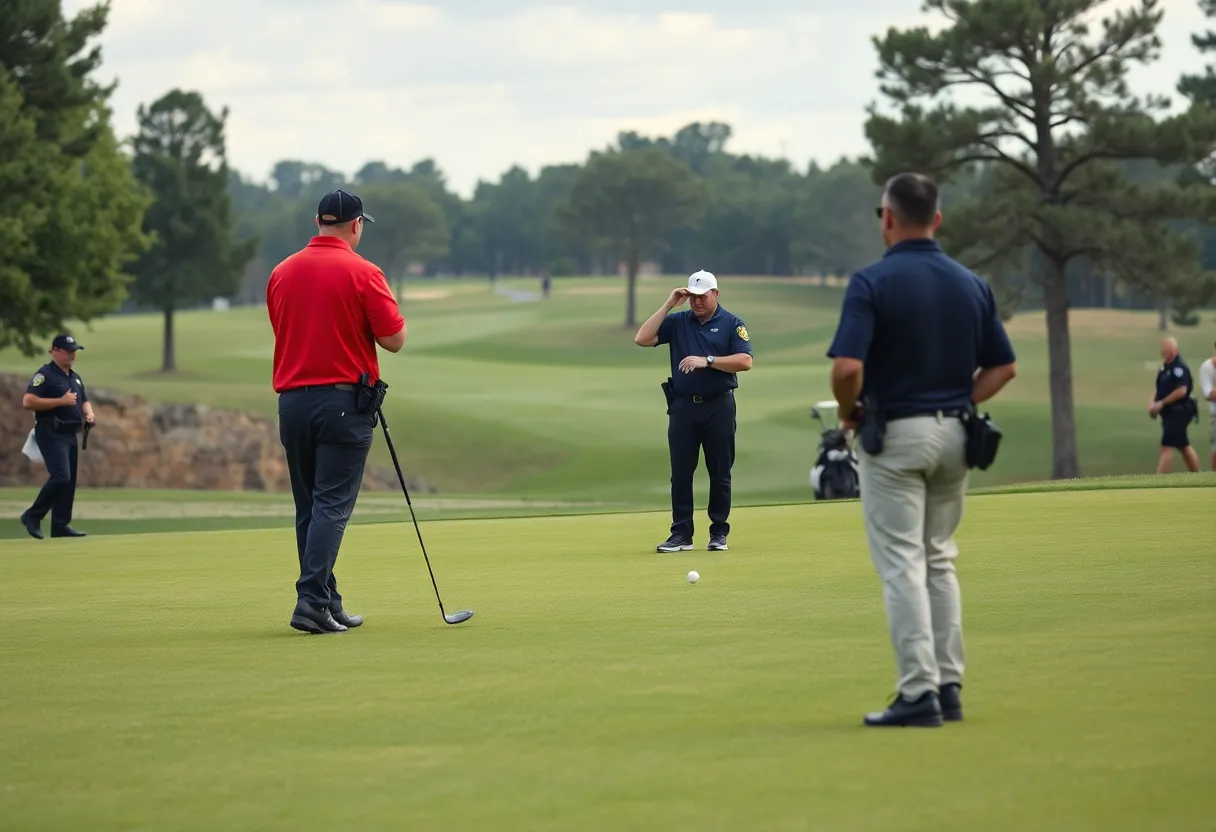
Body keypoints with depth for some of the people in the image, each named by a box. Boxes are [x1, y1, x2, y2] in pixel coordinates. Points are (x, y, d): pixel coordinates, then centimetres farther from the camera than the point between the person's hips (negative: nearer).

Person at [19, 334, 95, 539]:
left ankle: (60, 525, 11)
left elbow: (84, 401, 31)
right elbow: (28, 402, -19)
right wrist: (61, 401, -21)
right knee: (61, 477, -19)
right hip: (51, 434, -9)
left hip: (70, 435, 9)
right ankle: (32, 516, -6)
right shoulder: (45, 375, -9)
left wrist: (89, 415, 7)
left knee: (69, 481, 6)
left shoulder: (75, 377, 17)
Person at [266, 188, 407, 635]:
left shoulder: (281, 273, 7)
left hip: (292, 400, 5)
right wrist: (389, 308, 12)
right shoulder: (362, 273, -9)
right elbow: (393, 339, -8)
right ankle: (312, 600, -17)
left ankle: (327, 603, 15)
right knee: (332, 506, -7)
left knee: (309, 508, 11)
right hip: (343, 399, -5)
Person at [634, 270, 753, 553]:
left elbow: (745, 361, -9)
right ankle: (681, 533, 6)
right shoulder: (677, 322, 9)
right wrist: (668, 305, -3)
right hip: (683, 406, 2)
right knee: (680, 472, 1)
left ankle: (719, 533, 9)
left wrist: (706, 361, -17)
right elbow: (642, 339, -2)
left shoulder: (732, 324, 2)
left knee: (720, 473, 2)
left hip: (719, 406, -2)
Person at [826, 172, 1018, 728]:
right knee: (940, 562, 15)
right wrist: (959, 404, 11)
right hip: (954, 435, 6)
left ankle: (919, 691, -7)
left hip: (893, 435, -5)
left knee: (902, 566, -3)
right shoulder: (971, 285, 6)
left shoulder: (872, 283, -13)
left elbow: (847, 367, -22)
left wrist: (848, 412, -4)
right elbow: (1003, 366, 9)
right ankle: (949, 685, 13)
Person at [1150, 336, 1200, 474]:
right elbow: (1162, 390, 22)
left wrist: (1161, 403, -20)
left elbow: (1181, 391, -25)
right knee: (1183, 446, 16)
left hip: (1178, 412, -10)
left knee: (1167, 446, -13)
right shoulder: (1165, 368, 14)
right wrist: (1153, 402, 2)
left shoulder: (1179, 367, -16)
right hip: (1169, 412, 10)